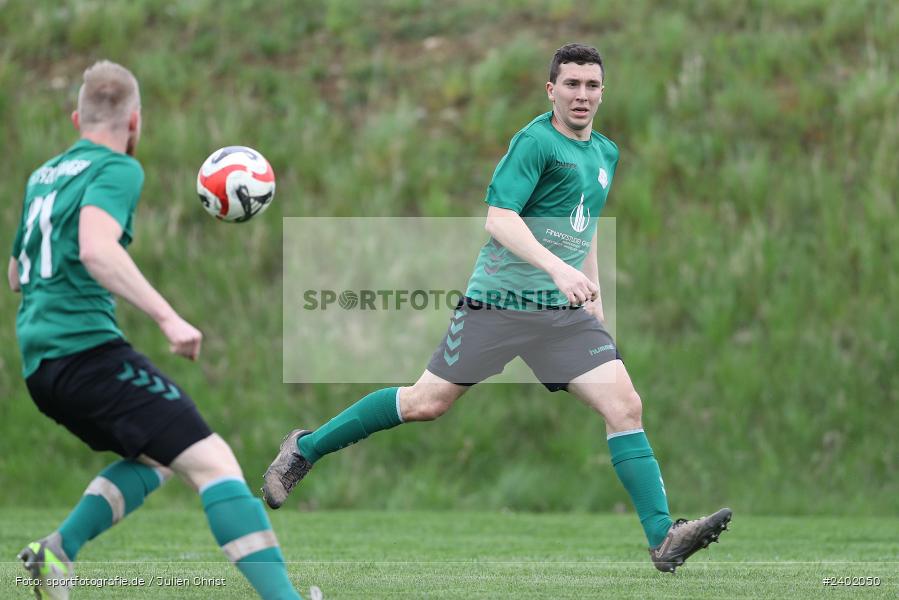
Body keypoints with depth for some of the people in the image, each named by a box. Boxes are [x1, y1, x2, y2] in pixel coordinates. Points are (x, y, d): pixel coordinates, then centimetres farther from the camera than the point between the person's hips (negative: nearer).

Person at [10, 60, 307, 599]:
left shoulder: (43, 176, 20)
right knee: (212, 461, -13)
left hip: (40, 364, 9)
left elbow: (17, 276, 31)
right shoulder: (116, 170, -5)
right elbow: (95, 249, -24)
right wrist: (168, 317, -27)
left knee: (158, 458, 24)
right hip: (88, 347, -9)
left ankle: (57, 550, 5)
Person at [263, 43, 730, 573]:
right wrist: (558, 268, -32)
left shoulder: (606, 153, 13)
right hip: (499, 303, -6)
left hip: (565, 311, 6)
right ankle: (305, 449, 17)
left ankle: (663, 538, -13)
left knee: (626, 406, -10)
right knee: (427, 403, -1)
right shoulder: (535, 141, -12)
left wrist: (594, 292, 23)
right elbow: (500, 217, -22)